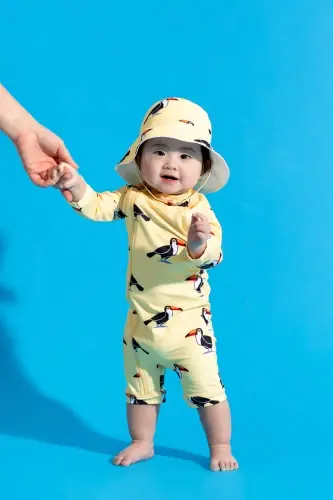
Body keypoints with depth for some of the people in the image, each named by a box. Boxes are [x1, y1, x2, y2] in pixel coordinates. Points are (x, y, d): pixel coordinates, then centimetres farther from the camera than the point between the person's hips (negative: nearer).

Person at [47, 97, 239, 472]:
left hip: (188, 322, -4)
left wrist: (199, 243, -46)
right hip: (141, 321, 4)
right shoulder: (133, 198, -4)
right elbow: (96, 207, -5)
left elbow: (212, 256, -24)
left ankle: (220, 448, 27)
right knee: (140, 387, 20)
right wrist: (75, 185, -24)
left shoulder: (198, 209, -15)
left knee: (206, 389, 7)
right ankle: (142, 444, 40)